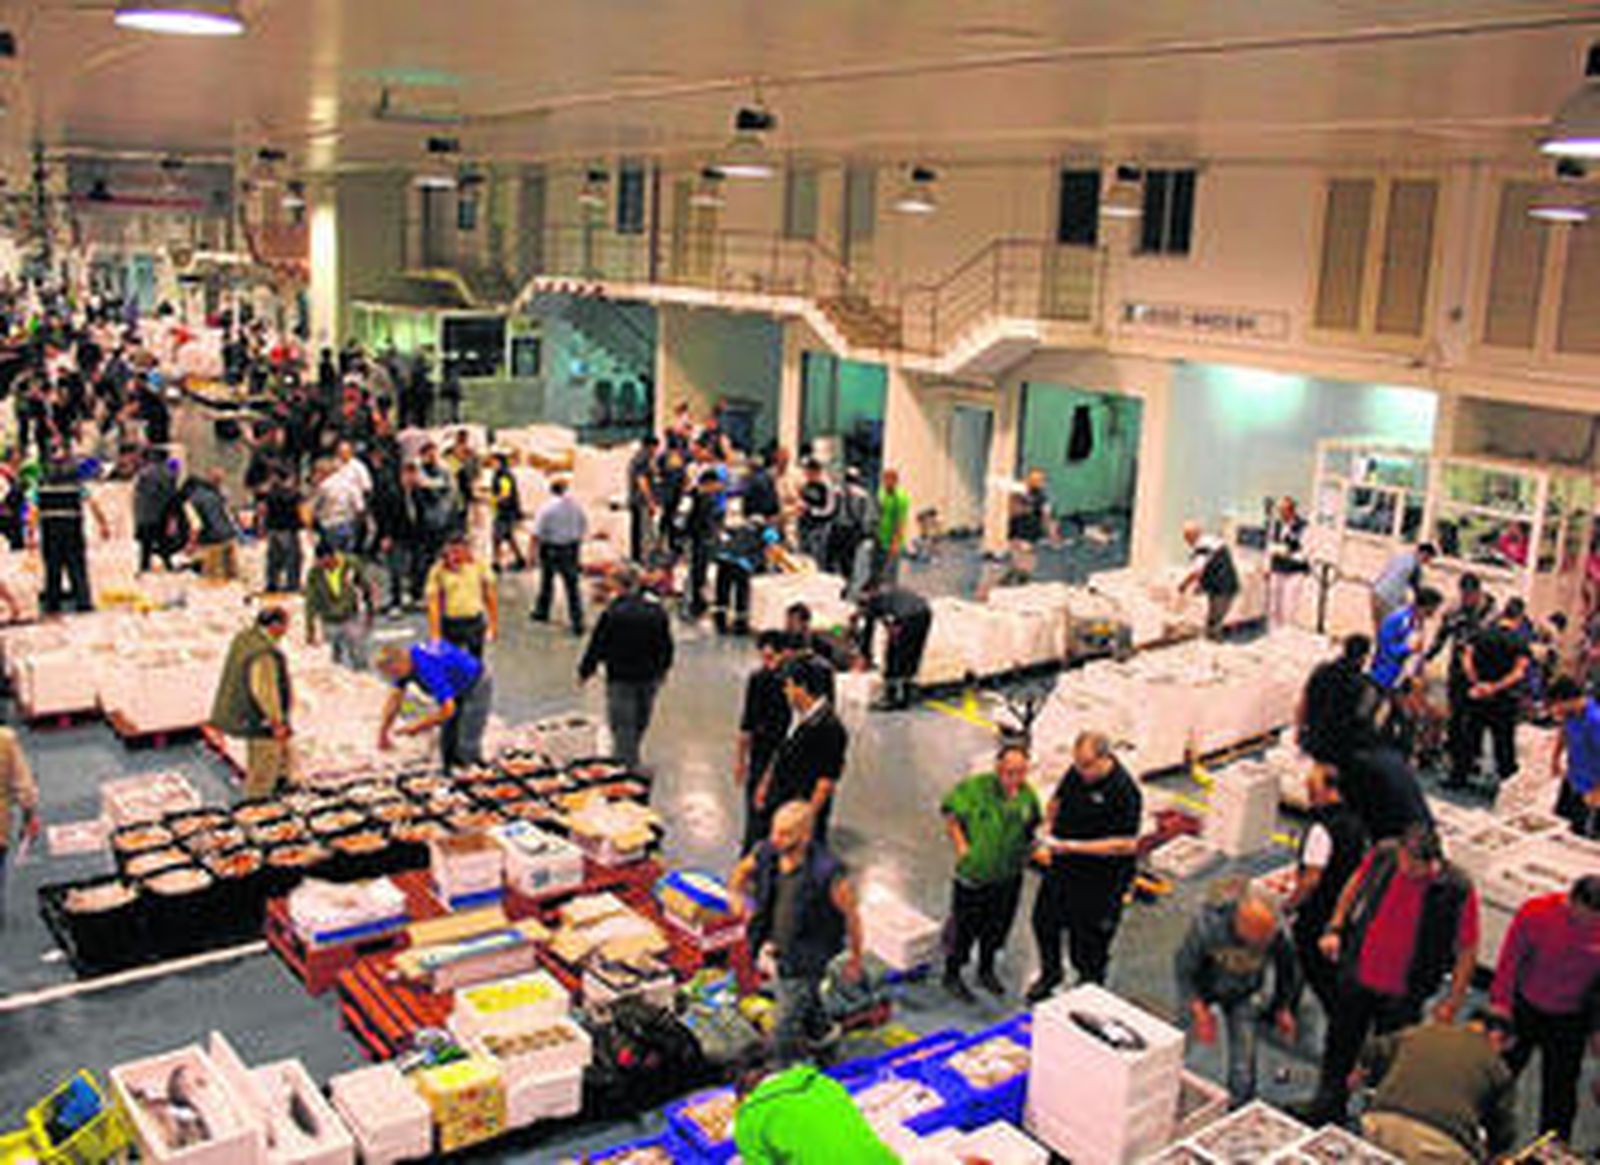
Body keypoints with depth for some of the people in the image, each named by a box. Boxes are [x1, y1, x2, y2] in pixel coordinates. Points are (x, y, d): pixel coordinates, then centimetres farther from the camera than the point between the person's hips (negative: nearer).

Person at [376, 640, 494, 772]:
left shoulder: (428, 669, -38)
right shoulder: (406, 659, -12)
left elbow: (448, 710, -36)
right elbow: (395, 698, -1)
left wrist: (417, 726, -23)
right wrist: (382, 732, -2)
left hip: (478, 686, -9)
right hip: (458, 689, 9)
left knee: (466, 745, -10)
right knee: (447, 740, 7)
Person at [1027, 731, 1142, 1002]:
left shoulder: (1124, 791, -25)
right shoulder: (1076, 773, -4)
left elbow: (1127, 845, -27)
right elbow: (1055, 804, 15)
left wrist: (1075, 846, -28)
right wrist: (1049, 839, 1)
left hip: (1098, 880, -7)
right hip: (1061, 868, 7)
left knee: (1088, 938, 7)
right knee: (1045, 920, 23)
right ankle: (1050, 974, 49)